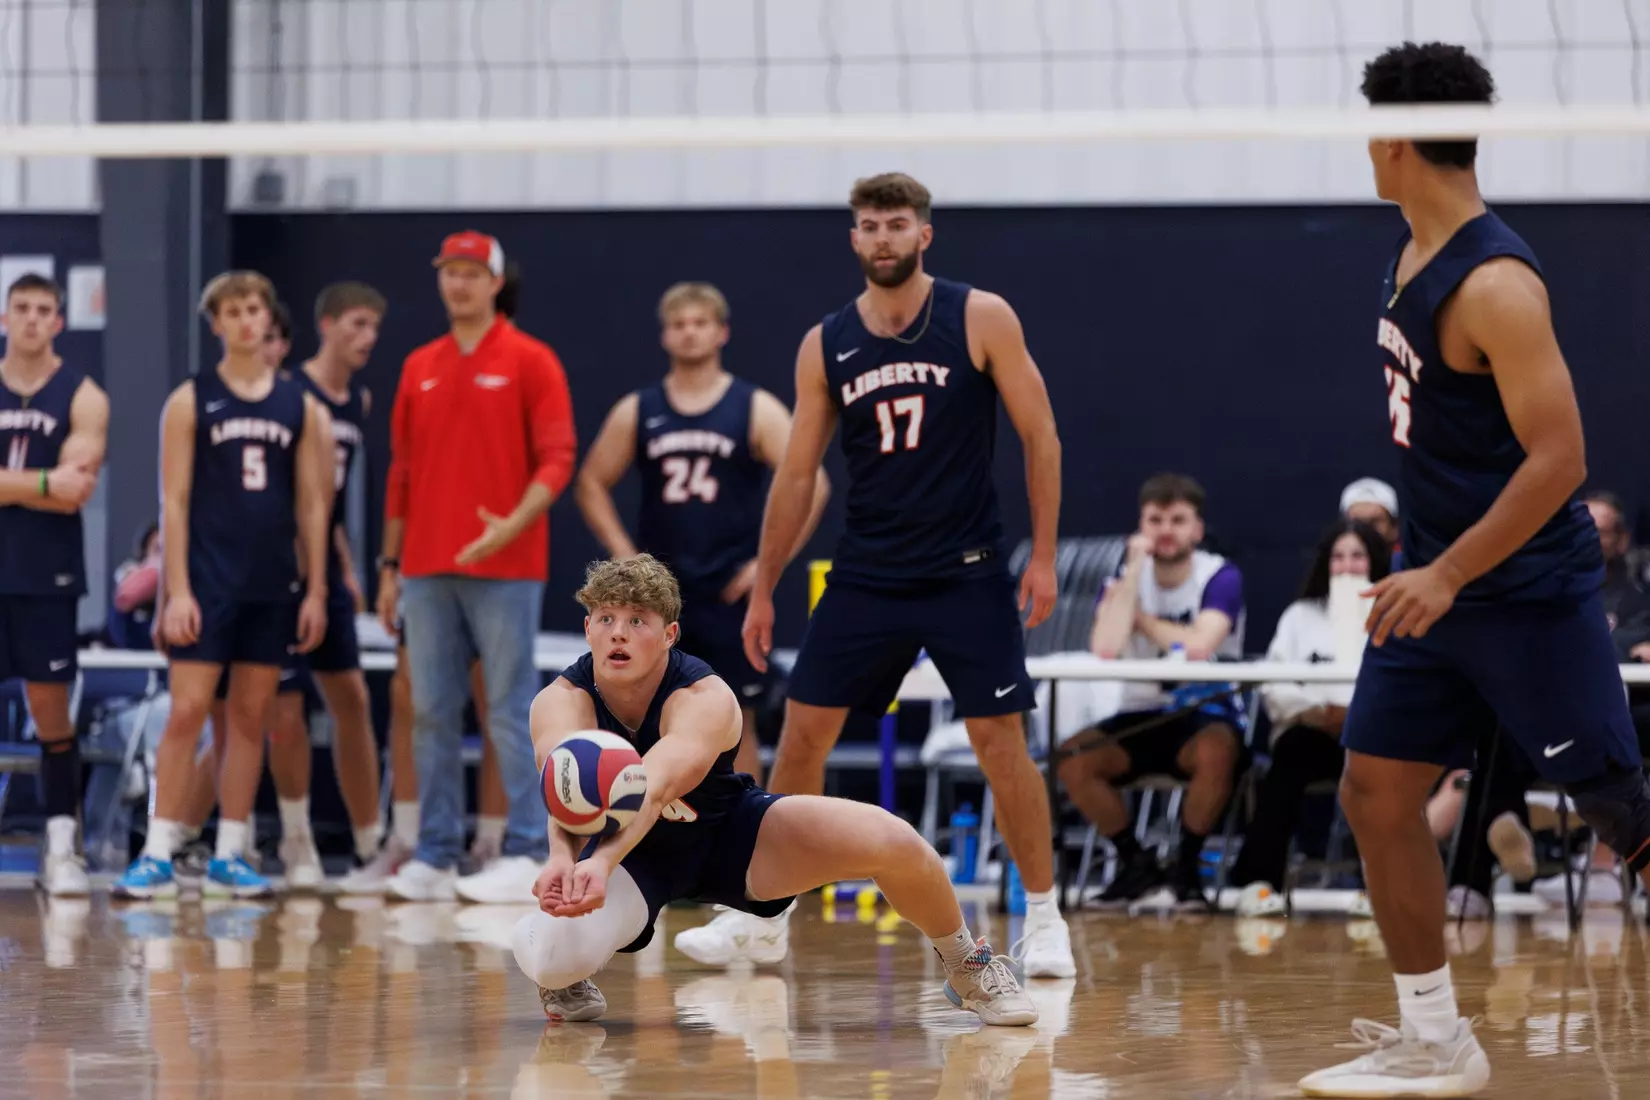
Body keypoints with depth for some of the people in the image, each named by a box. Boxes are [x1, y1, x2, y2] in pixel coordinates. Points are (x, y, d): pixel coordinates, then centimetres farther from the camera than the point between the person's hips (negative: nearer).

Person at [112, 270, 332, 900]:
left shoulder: (299, 406, 9)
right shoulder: (190, 403, 1)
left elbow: (312, 504, 10)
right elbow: (174, 501, -3)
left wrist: (316, 589, 3)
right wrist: (177, 589, -11)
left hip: (273, 586, 3)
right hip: (207, 582, -3)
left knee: (250, 716, 5)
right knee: (187, 712, -8)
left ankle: (229, 858, 11)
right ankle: (158, 857, -6)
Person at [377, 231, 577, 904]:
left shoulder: (529, 361, 0)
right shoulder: (421, 368, 15)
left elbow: (557, 457, -7)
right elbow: (402, 469, 17)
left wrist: (514, 524, -22)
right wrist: (390, 563, 13)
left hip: (504, 566, -5)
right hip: (428, 568, 5)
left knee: (510, 709, -6)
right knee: (431, 713, 5)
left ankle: (525, 854, -4)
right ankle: (435, 856, 8)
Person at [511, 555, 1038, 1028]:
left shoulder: (707, 700, -33)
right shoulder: (562, 702, -27)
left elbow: (653, 786, -54)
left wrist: (602, 863, -72)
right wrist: (563, 858, -72)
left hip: (728, 832, 0)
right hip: (637, 855, 0)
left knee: (892, 842, -20)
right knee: (548, 957, -33)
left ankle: (966, 966, 12)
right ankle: (566, 981, 9)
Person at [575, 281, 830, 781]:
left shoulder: (756, 410, -2)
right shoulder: (637, 412, 6)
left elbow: (812, 485, -6)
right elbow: (592, 483, 12)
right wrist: (624, 555, 1)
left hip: (729, 591, -2)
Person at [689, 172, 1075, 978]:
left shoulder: (981, 319, -6)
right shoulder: (825, 345, 3)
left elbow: (1039, 435, -3)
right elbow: (797, 473, 9)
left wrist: (1043, 555, -8)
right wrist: (762, 590, 9)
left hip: (967, 573, -3)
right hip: (866, 574, 3)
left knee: (999, 741, -5)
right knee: (802, 731, 1)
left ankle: (1043, 919, 7)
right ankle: (763, 917, 10)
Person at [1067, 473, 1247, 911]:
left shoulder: (1221, 577, -7)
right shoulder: (1127, 575, 1)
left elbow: (1198, 646, -26)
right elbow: (1105, 648, -19)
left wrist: (1140, 618, -11)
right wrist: (1134, 570, -16)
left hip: (1205, 713, -3)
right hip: (1142, 714, 3)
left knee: (1215, 753, -39)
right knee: (1072, 762, -24)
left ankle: (1188, 864, -11)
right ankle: (1135, 861, 1)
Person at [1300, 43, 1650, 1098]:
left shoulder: (1496, 285, -21)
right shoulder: (1414, 256, 7)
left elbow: (1559, 458, -24)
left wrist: (1450, 576, -26)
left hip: (1527, 592, -9)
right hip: (1435, 579, 9)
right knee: (1377, 793, 4)